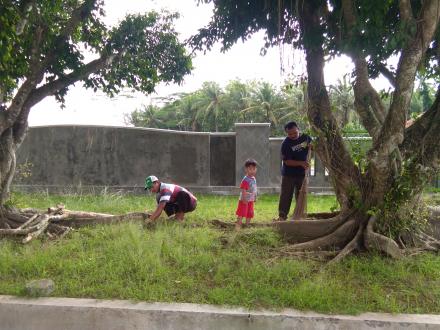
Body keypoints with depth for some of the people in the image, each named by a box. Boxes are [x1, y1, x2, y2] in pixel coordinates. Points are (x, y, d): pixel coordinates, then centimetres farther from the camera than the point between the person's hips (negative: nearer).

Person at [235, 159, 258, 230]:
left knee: (250, 214, 16)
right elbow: (243, 190, -24)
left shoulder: (254, 179, 8)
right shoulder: (245, 180, -20)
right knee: (241, 214, -8)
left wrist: (255, 197, 20)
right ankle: (238, 226, -4)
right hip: (244, 200, -9)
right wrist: (244, 199, -28)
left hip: (251, 200, 9)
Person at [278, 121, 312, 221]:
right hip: (288, 174, -4)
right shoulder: (285, 144, -17)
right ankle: (282, 216, 6)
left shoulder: (305, 137, -3)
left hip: (302, 173, 4)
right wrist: (301, 163, -29)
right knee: (286, 196, -1)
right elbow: (287, 161, -20)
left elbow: (311, 146, 18)